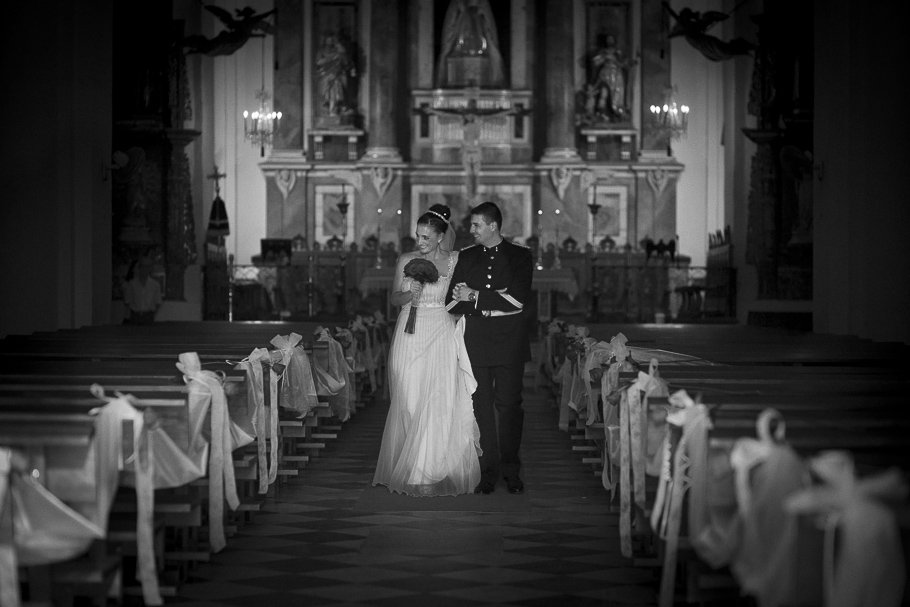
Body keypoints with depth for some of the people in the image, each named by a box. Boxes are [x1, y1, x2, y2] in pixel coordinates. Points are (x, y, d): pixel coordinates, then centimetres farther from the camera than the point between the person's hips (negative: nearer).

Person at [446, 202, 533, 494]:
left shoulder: (520, 256, 4)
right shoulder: (465, 257, 12)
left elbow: (518, 298, -8)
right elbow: (453, 302, 5)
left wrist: (475, 297, -7)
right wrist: (495, 302, -10)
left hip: (510, 338, -2)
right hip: (476, 337, 2)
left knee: (509, 403, -2)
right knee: (482, 405, 0)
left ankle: (511, 470, 7)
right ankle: (488, 473, 4)